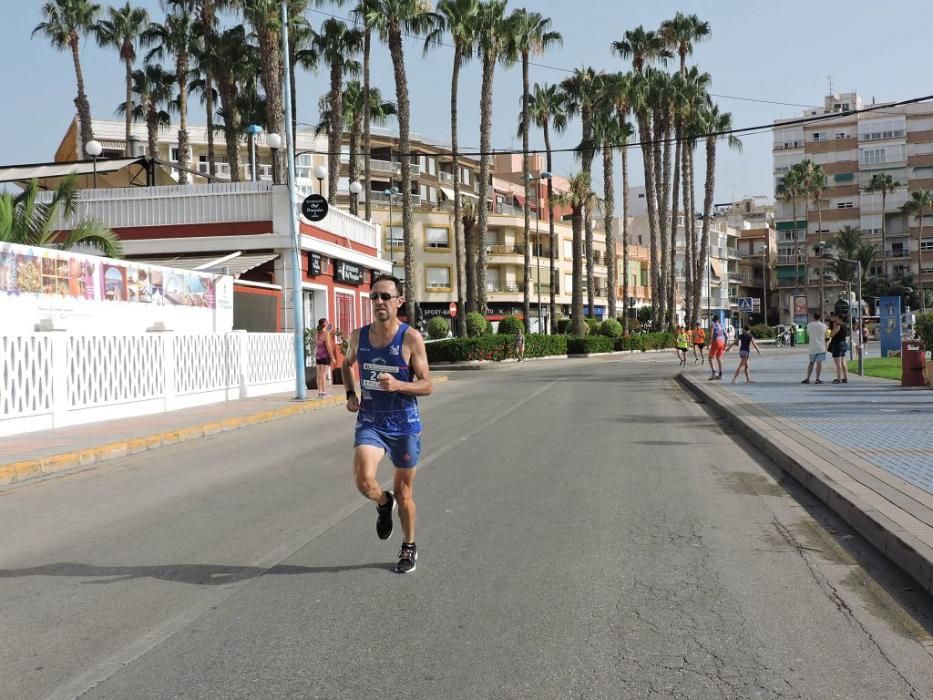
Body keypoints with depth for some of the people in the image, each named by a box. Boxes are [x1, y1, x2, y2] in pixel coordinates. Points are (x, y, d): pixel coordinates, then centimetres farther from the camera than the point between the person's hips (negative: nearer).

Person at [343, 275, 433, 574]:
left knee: (403, 493, 11)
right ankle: (384, 504, 15)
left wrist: (398, 385, -28)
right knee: (364, 482, -22)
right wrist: (350, 394, 7)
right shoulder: (359, 336, 0)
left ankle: (409, 547, 35)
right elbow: (348, 364, 22)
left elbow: (427, 385, -10)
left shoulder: (411, 338, -12)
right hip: (370, 423, 2)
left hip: (404, 425, -2)